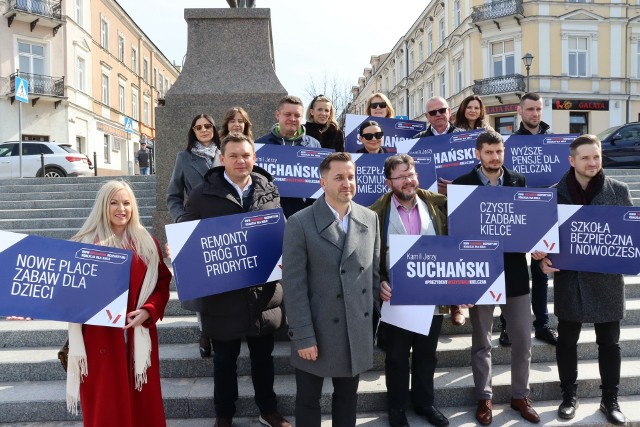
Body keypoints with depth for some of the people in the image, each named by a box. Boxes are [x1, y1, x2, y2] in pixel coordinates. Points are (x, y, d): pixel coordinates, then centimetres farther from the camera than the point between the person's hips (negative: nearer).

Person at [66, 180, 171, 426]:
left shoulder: (147, 243, 5)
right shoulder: (85, 244, -3)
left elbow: (162, 283, 5)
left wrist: (149, 310, -11)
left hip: (139, 336, 2)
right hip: (99, 335, -2)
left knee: (142, 401, 11)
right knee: (104, 404, 8)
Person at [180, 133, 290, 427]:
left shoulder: (270, 192, 2)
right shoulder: (203, 195, -6)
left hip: (263, 291, 2)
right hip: (222, 292, -2)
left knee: (263, 356, 18)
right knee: (225, 359, 16)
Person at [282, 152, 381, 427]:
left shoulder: (370, 219, 2)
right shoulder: (300, 223, -12)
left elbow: (374, 271, 9)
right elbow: (294, 286, -13)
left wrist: (376, 317, 6)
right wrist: (303, 336, -15)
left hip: (357, 330, 4)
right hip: (317, 330, -3)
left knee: (347, 397, 20)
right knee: (308, 400, 15)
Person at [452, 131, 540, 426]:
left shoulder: (518, 181, 6)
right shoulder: (462, 184, -5)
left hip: (515, 271, 3)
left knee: (523, 340, 10)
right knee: (481, 342, 11)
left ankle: (520, 395, 29)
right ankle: (484, 398, 27)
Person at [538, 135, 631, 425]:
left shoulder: (619, 191, 0)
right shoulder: (555, 194, -1)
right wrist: (543, 260, -12)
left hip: (607, 278, 1)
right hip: (569, 278, 0)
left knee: (609, 342, 12)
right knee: (567, 340, 10)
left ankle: (610, 400, 29)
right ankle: (569, 396, 28)